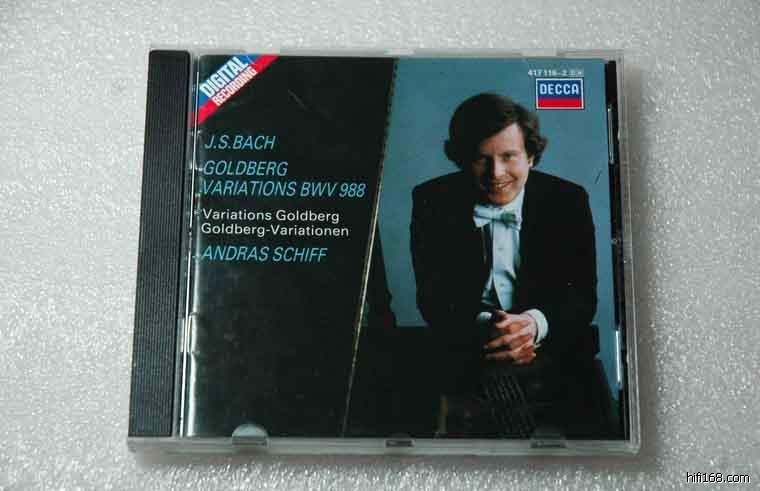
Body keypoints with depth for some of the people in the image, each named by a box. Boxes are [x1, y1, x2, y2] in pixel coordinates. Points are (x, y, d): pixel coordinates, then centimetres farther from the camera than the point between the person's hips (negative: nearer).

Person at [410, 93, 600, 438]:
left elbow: (584, 296, 1)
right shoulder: (433, 201, 1)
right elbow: (430, 297, 0)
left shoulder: (568, 200, 2)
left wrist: (536, 323, -22)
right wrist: (482, 327, -20)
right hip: (466, 352, -1)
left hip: (552, 346, 2)